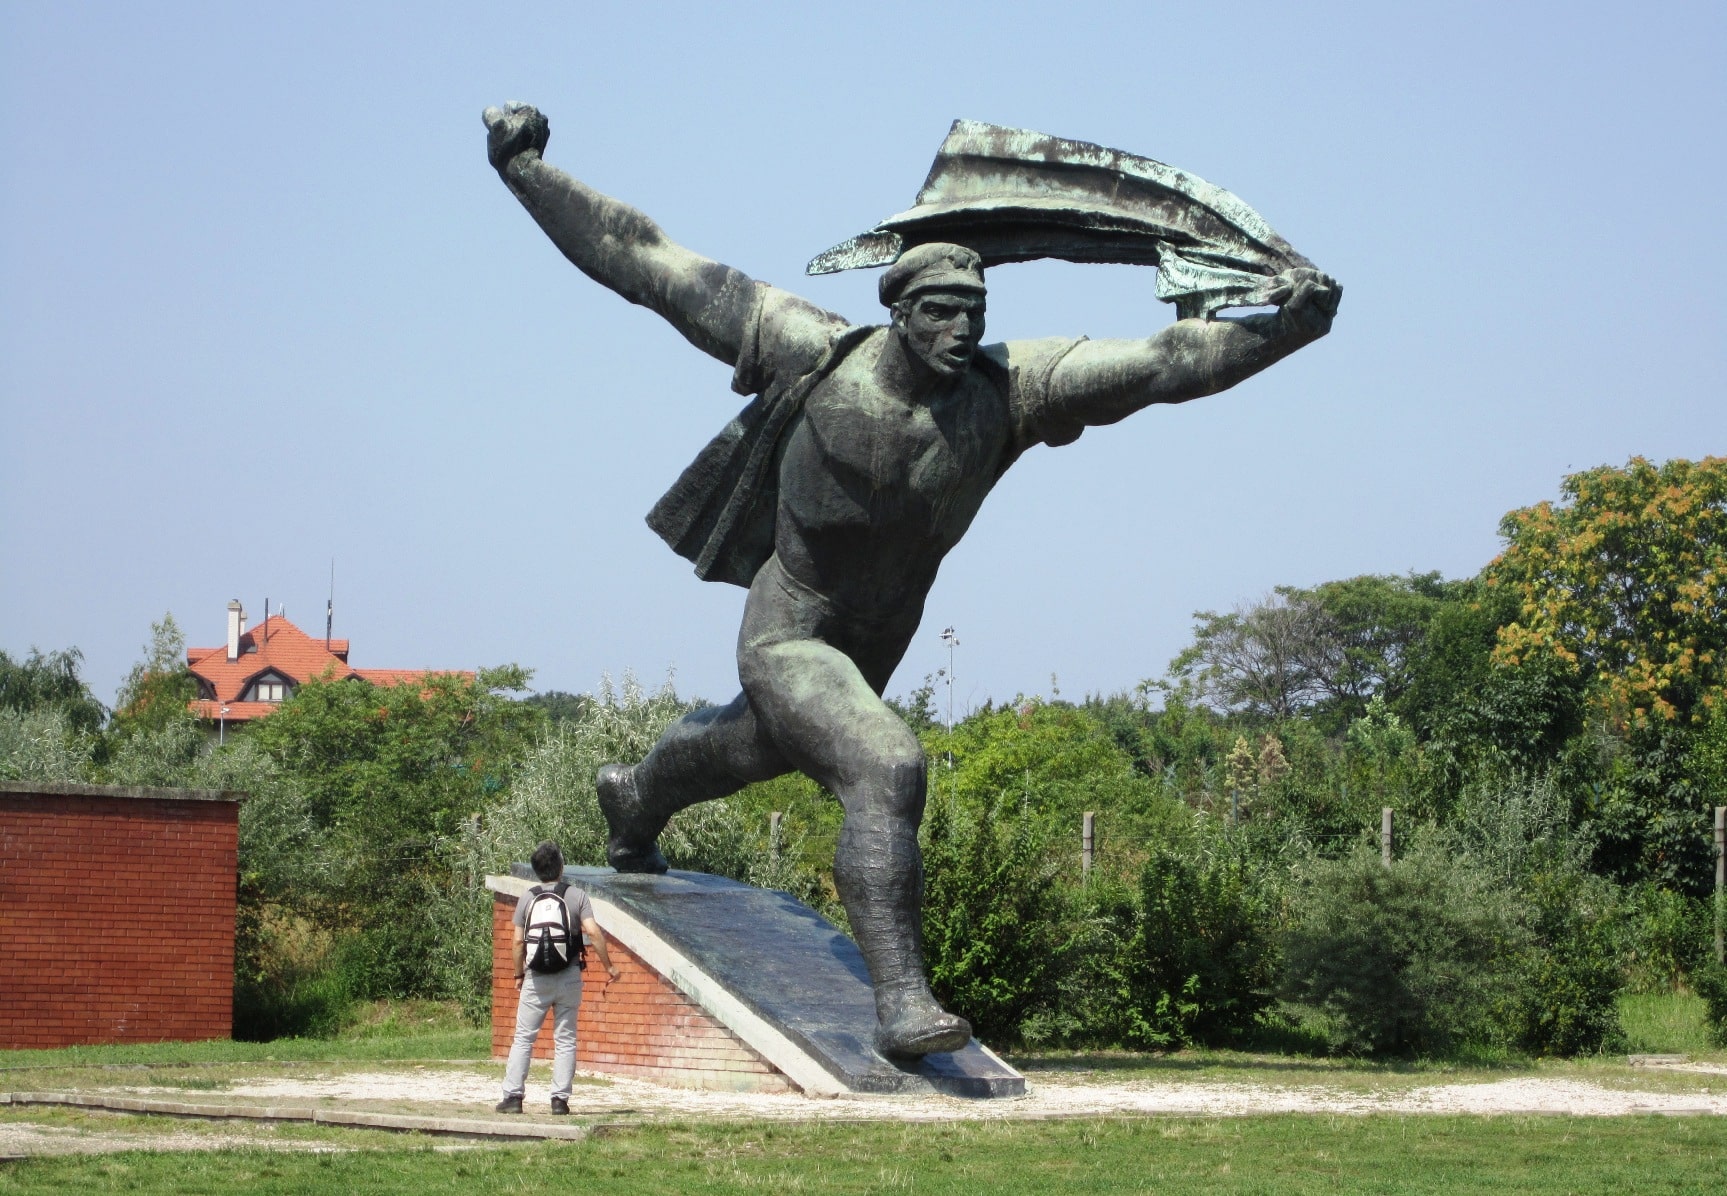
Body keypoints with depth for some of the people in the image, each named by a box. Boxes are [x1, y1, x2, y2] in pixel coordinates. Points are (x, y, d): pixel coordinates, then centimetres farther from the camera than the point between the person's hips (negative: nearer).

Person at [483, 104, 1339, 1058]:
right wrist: (523, 171, -17)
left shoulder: (1004, 388, -19)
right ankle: (900, 1003, -24)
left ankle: (633, 799, 64)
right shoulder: (818, 357, -23)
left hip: (875, 643, 5)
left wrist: (1282, 328, -42)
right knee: (885, 768, -28)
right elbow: (648, 264, -18)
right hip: (787, 637, -5)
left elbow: (1162, 362, -28)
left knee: (759, 747, 31)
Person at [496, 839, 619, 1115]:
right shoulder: (576, 896, -1)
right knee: (565, 1040, 5)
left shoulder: (528, 898, 2)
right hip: (569, 977, 0)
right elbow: (593, 932, -10)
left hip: (536, 978, 0)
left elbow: (518, 941, 2)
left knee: (523, 1038, 6)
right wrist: (608, 966, -2)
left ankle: (513, 1096, 0)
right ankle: (560, 1099, 2)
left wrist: (519, 974, 13)